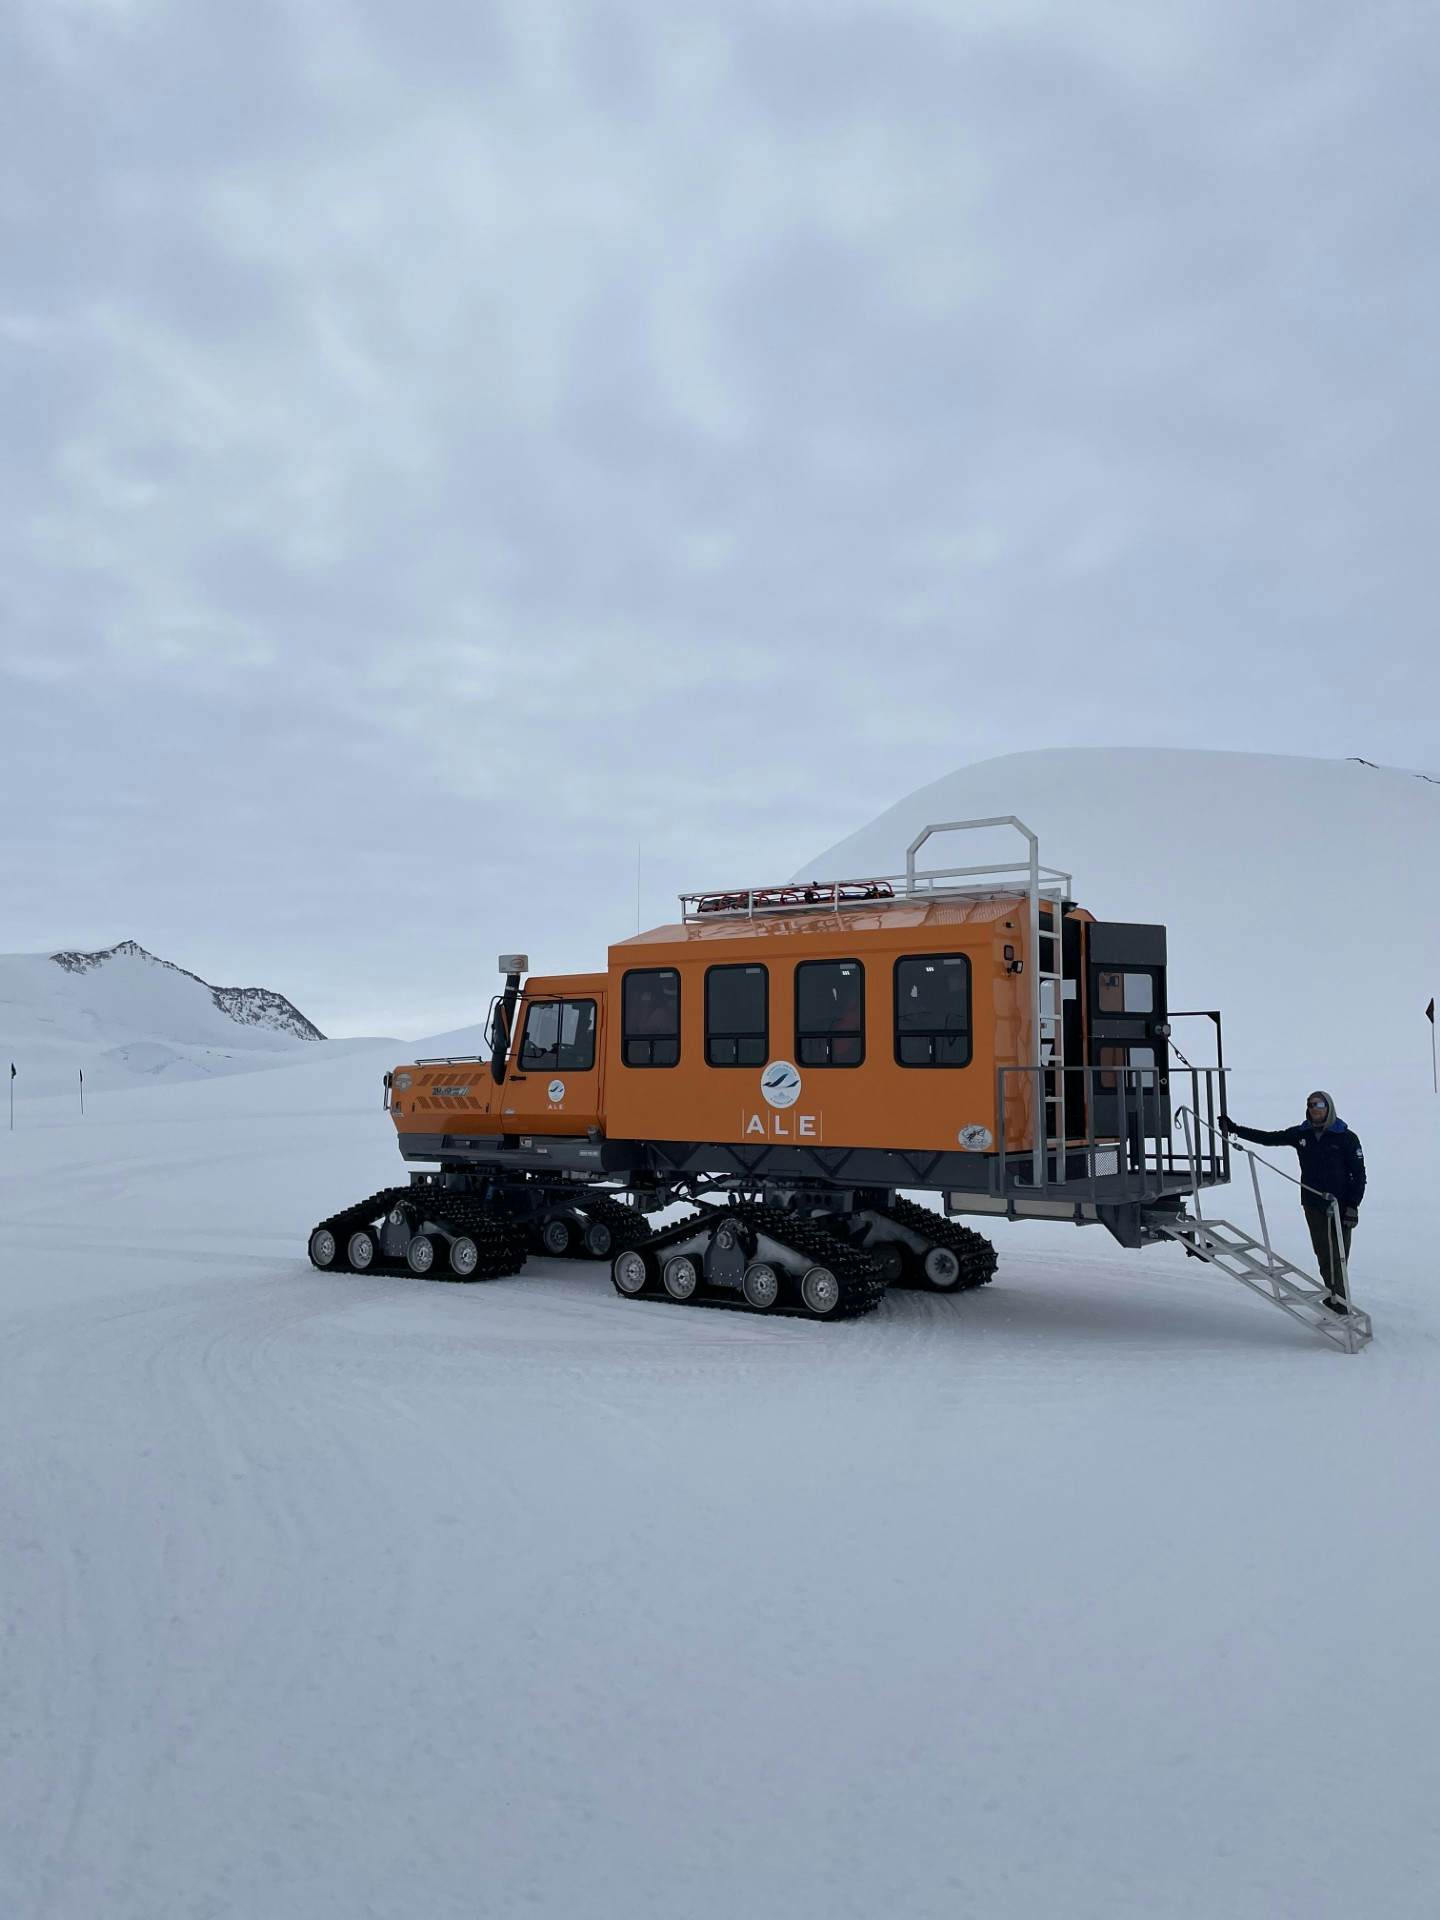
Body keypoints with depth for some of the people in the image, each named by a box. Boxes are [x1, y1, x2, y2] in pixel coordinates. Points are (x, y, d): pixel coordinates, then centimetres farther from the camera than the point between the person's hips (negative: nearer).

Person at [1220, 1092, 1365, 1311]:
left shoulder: (1346, 1138, -3)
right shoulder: (1301, 1134, 7)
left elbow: (1359, 1174, -2)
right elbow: (1269, 1138, 13)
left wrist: (1353, 1206, -8)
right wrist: (1235, 1129, 9)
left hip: (1340, 1206, -4)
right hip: (1313, 1205, 4)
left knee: (1337, 1256, -5)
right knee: (1323, 1254, 6)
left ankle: (1339, 1304, -1)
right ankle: (1332, 1298, 15)